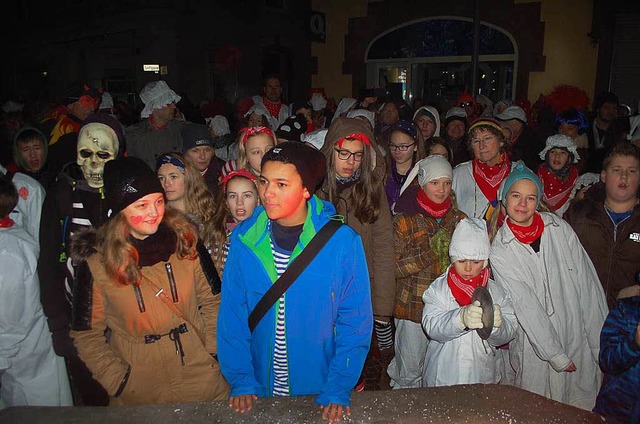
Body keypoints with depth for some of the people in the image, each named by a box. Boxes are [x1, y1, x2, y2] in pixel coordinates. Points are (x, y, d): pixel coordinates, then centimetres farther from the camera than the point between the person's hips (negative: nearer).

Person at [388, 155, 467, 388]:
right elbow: (394, 267, -12)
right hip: (413, 307, -4)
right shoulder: (404, 220, -6)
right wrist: (429, 252, -20)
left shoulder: (459, 218, 7)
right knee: (409, 373, 6)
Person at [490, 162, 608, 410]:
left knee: (583, 406, 13)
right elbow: (525, 306, -11)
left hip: (580, 342, 2)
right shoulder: (499, 252, -8)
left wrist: (601, 342, -2)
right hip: (536, 350, -2)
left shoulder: (559, 229, -3)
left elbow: (588, 284, -1)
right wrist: (555, 355, -12)